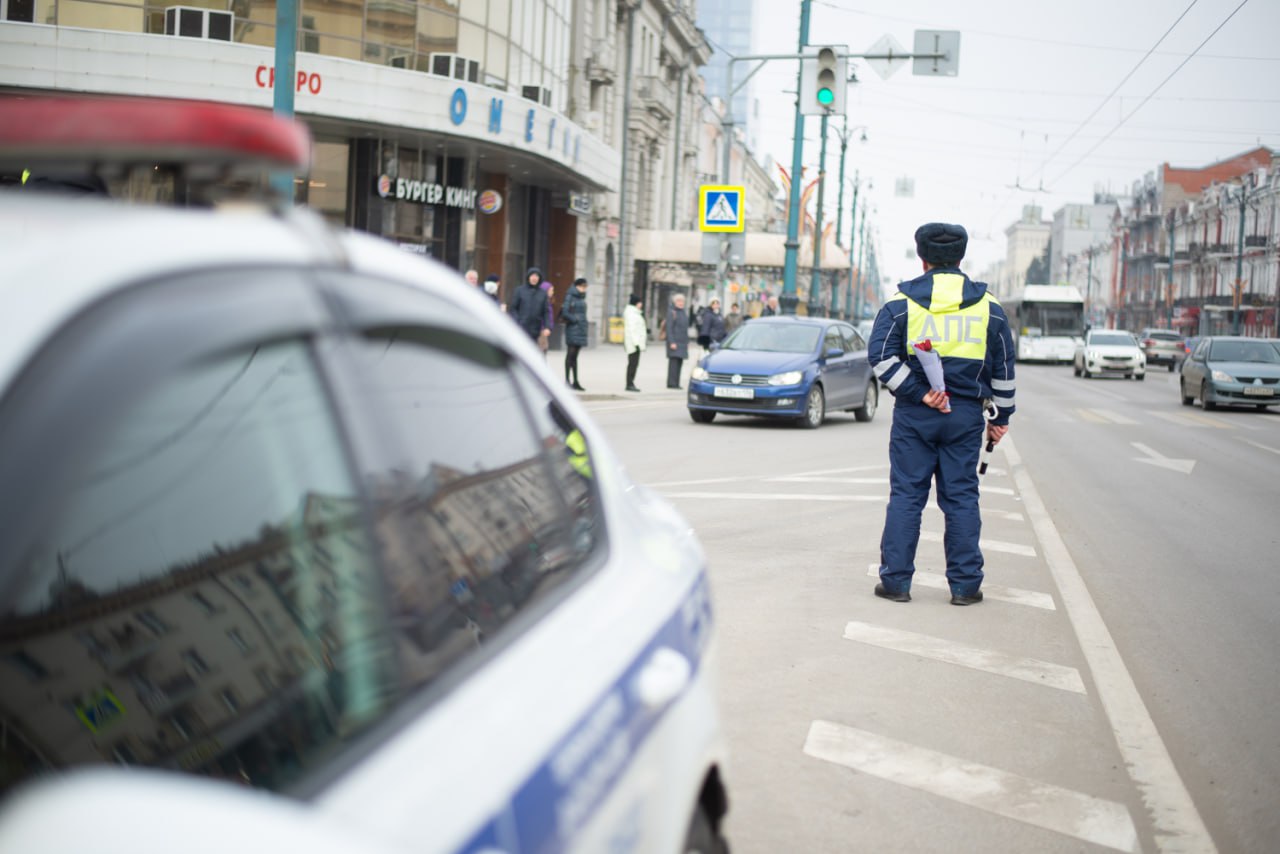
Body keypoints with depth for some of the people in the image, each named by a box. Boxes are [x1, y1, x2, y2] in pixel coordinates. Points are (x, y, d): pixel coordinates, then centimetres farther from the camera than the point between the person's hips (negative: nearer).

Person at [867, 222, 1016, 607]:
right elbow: (1003, 368, 9)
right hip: (965, 416, 1)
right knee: (962, 497, 7)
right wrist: (1001, 417, 17)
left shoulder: (901, 301, -1)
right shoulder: (988, 306, 5)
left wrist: (917, 394, -10)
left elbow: (881, 356, -11)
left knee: (906, 496, 4)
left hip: (914, 416, -1)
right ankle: (965, 585, 9)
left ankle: (896, 580, 6)